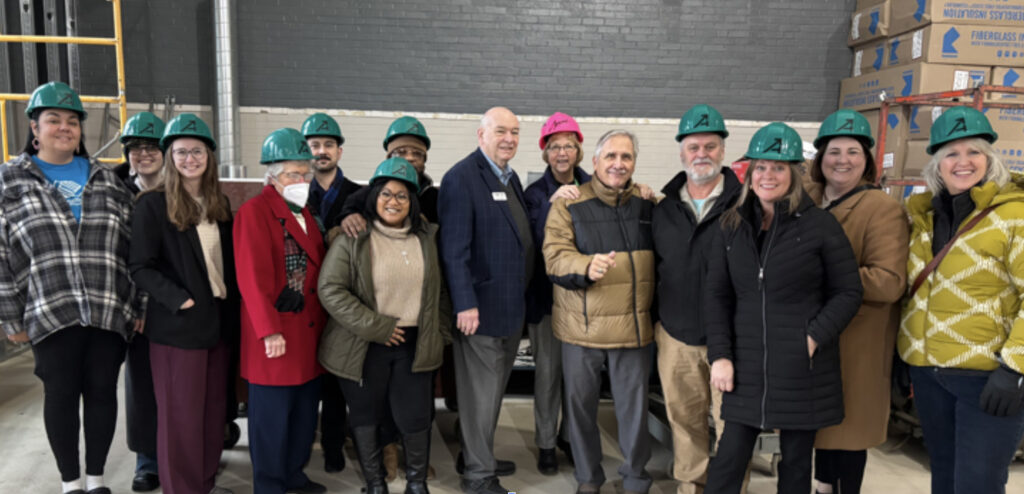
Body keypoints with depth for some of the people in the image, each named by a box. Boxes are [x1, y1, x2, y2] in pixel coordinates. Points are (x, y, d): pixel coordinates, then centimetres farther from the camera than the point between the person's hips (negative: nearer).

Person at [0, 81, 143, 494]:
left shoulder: (107, 181, 12)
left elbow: (135, 247, 9)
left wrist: (141, 304, 4)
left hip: (110, 312, 2)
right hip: (50, 314, -1)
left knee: (102, 391, 7)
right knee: (61, 394, 6)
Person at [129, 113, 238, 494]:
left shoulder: (218, 204, 10)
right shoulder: (152, 204, -7)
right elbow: (140, 267, -10)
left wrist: (232, 304, 5)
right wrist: (180, 300, -18)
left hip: (219, 321, 5)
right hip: (177, 326, -5)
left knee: (214, 409, 12)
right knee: (181, 414, 4)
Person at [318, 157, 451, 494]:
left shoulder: (427, 238, 7)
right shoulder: (352, 239, -6)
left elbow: (440, 291, 15)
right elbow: (331, 290, -13)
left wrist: (440, 333, 8)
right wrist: (376, 327, -14)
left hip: (414, 346, 2)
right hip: (365, 348, -2)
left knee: (415, 417, 3)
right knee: (365, 417, 11)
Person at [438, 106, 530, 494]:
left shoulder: (511, 178, 13)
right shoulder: (461, 177, -13)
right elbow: (454, 248, -18)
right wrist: (465, 304, -22)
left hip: (512, 305, 8)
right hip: (481, 305, -8)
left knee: (493, 388, 19)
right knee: (480, 392, 3)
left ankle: (478, 456, 35)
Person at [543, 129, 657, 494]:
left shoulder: (647, 203, 7)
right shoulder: (568, 204, -2)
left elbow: (660, 256, 17)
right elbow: (554, 256, -12)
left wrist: (655, 310, 10)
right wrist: (587, 267, -31)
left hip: (635, 326, 2)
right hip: (583, 326, -1)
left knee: (634, 407, 10)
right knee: (580, 404, 10)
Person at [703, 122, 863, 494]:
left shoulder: (820, 225, -4)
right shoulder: (732, 226, 6)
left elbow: (848, 292, 0)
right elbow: (717, 296, 6)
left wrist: (814, 338, -12)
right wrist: (720, 355, -3)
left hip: (803, 369, -2)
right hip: (746, 367, 2)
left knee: (796, 463, 12)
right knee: (728, 461, 5)